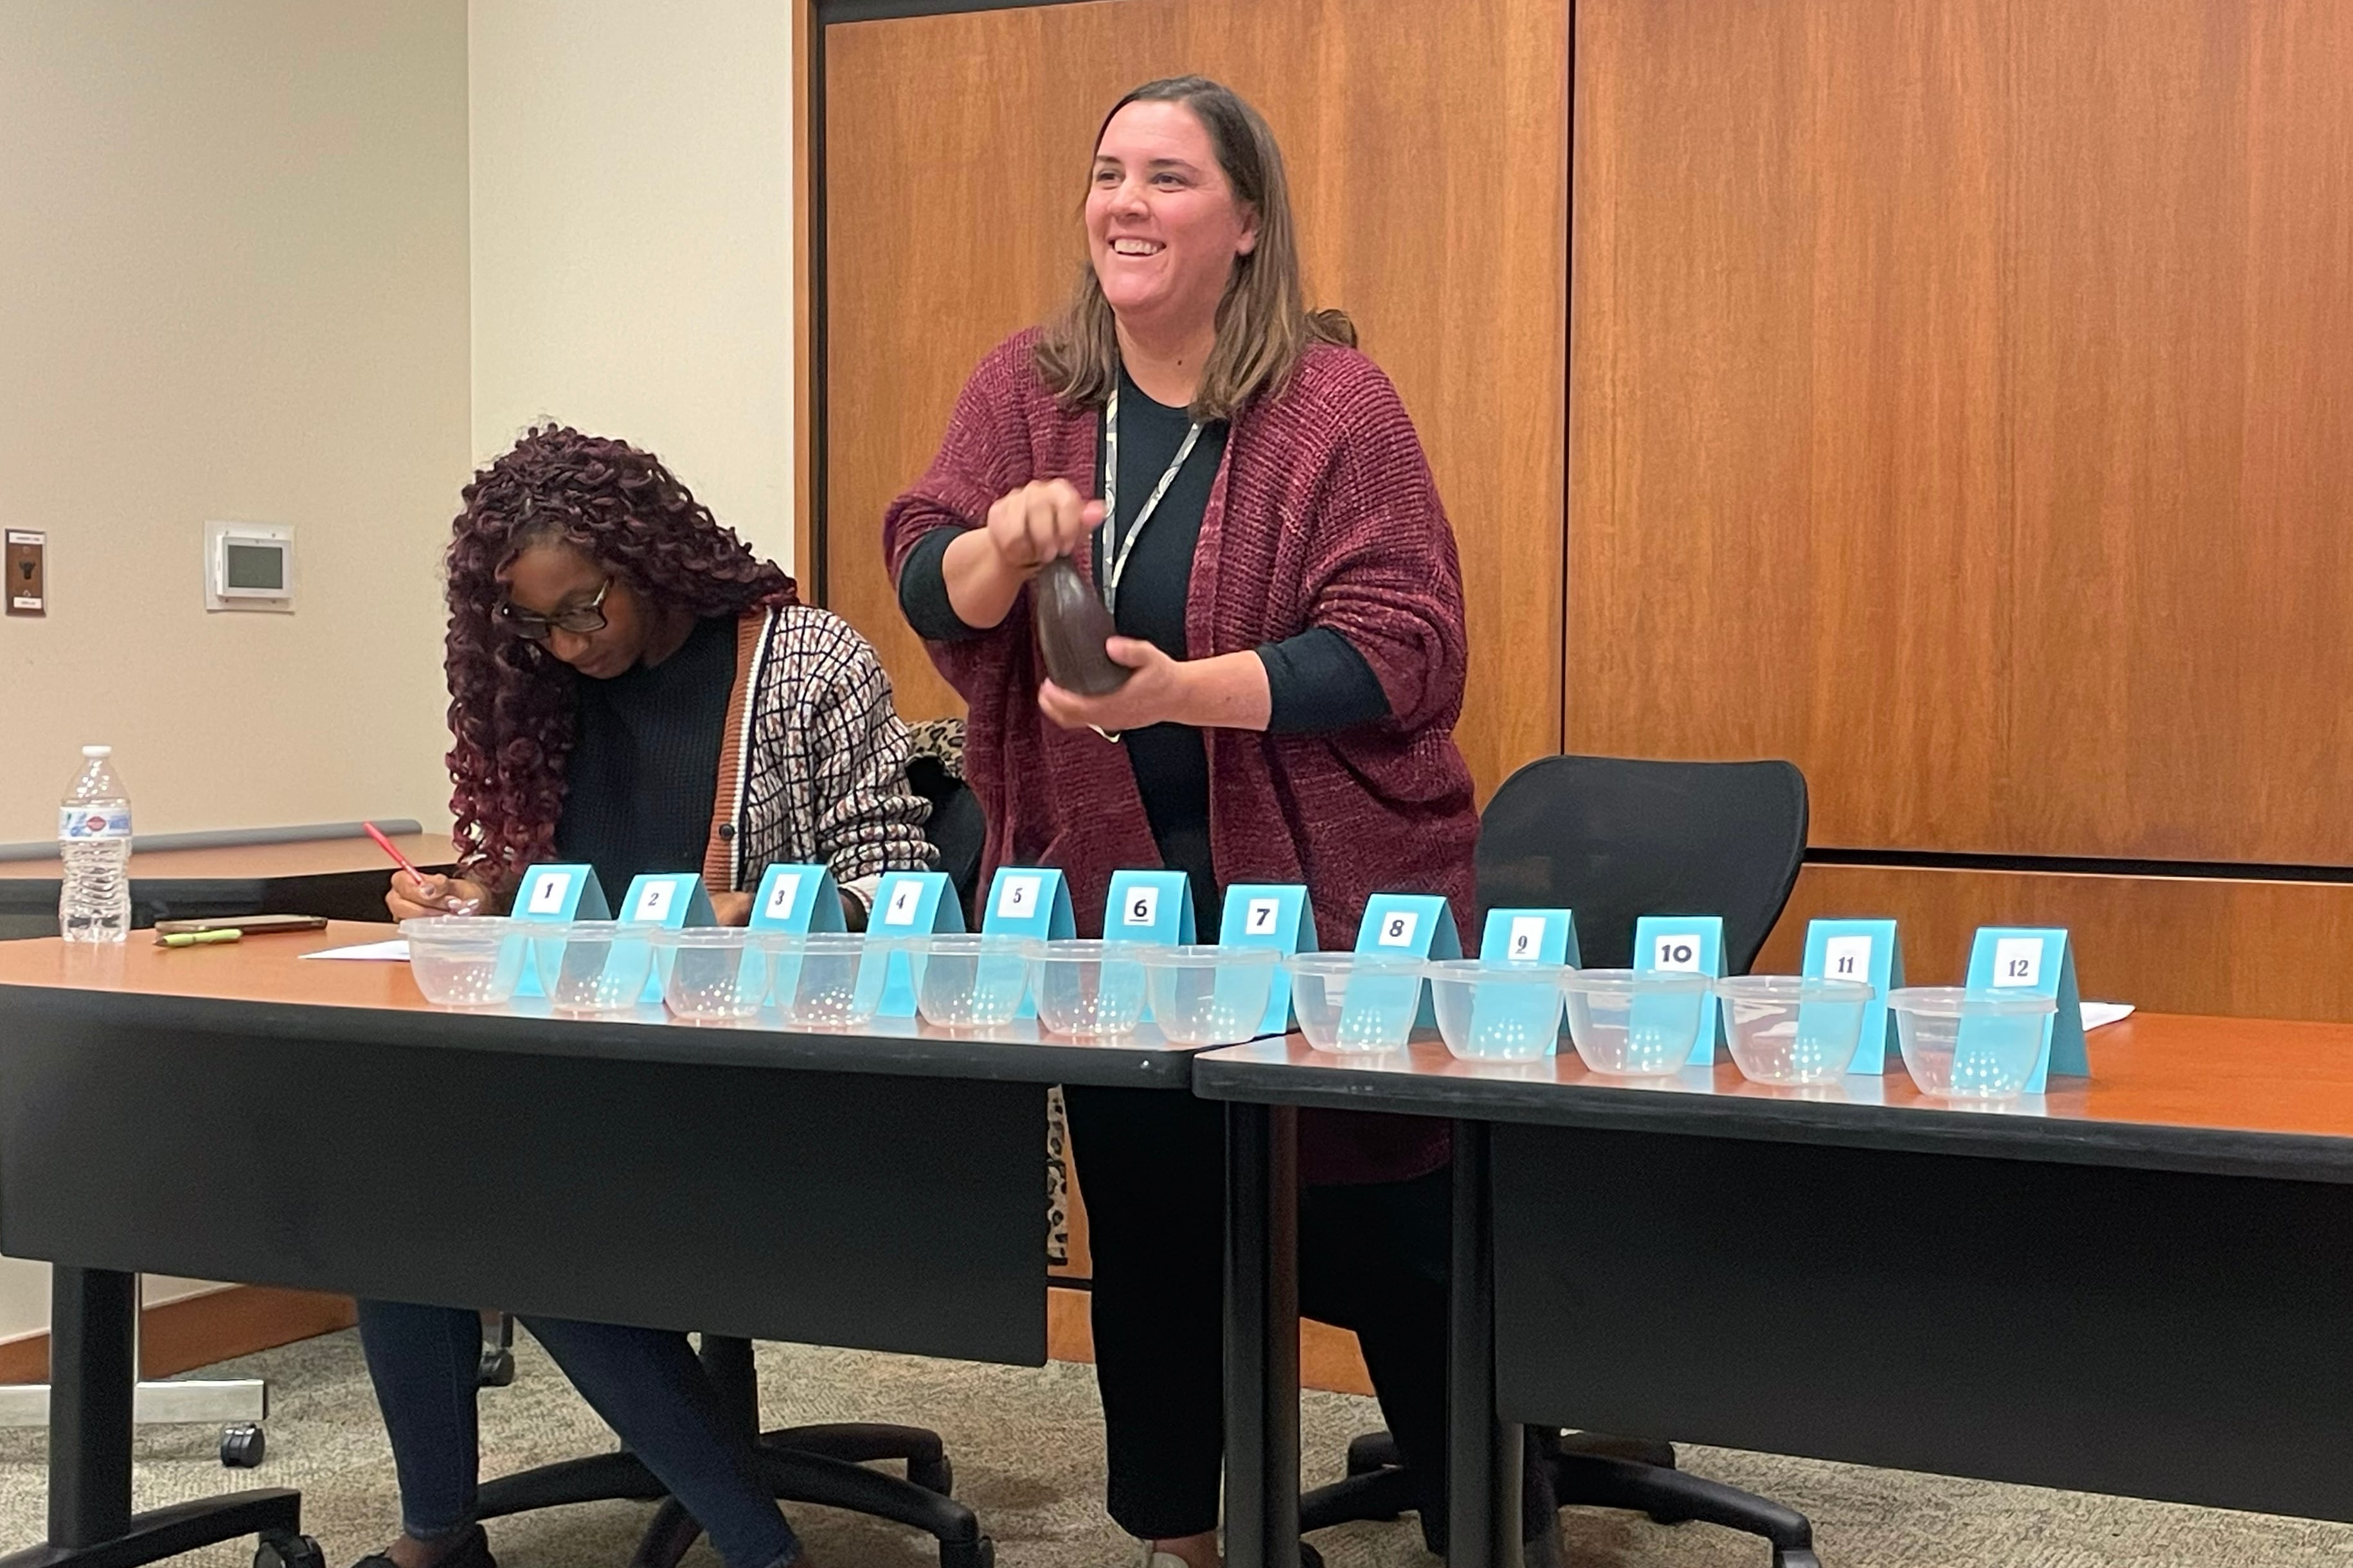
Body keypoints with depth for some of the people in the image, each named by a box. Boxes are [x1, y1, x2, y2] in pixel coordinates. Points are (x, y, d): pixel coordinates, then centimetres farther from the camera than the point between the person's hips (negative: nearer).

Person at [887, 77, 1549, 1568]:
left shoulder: (1337, 401, -10)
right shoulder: (1024, 386, 3)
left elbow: (1404, 650, -16)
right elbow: (926, 588, -3)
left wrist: (1186, 690, -28)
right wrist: (1010, 540, -26)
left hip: (1328, 896, -3)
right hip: (1111, 895, 4)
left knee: (1389, 1230, 4)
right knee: (1147, 1227, 12)